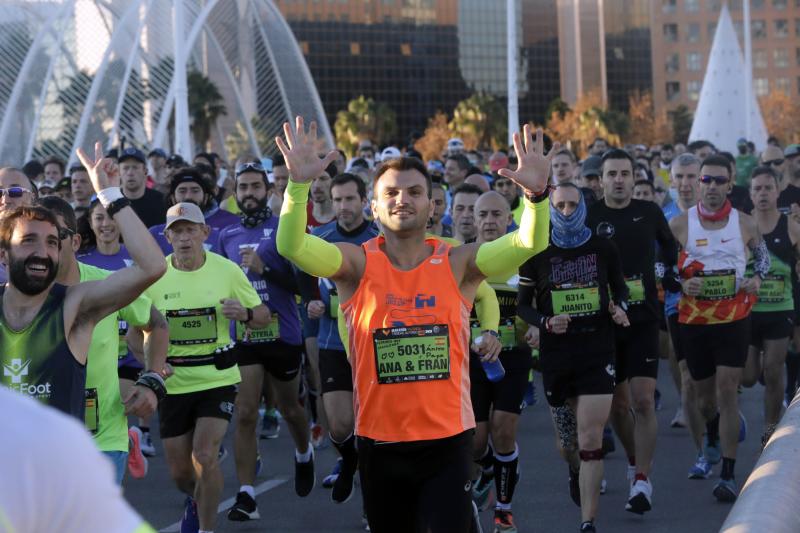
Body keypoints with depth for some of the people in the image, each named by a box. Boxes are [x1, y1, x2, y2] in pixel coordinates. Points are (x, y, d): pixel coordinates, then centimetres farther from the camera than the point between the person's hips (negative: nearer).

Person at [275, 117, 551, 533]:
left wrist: (536, 194, -33)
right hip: (380, 444, 1)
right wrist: (298, 185, -34)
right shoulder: (357, 264, -3)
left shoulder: (457, 264, -2)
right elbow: (290, 246, -18)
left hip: (447, 441, -1)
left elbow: (528, 244, -14)